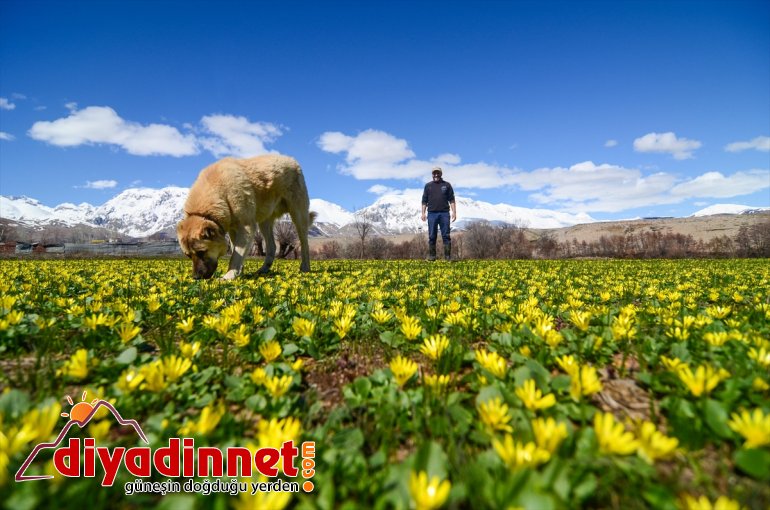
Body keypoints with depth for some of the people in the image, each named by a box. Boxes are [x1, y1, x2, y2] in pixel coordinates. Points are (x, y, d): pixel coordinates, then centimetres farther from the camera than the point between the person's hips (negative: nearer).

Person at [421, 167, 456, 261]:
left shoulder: (447, 185, 10)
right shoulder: (428, 186, 12)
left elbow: (451, 199, 7)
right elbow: (424, 200, 10)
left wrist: (454, 212, -3)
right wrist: (423, 213, 1)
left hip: (444, 213, -1)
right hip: (432, 214, 1)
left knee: (446, 235, -1)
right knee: (432, 236, 2)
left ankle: (448, 256, 2)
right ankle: (431, 256, 9)